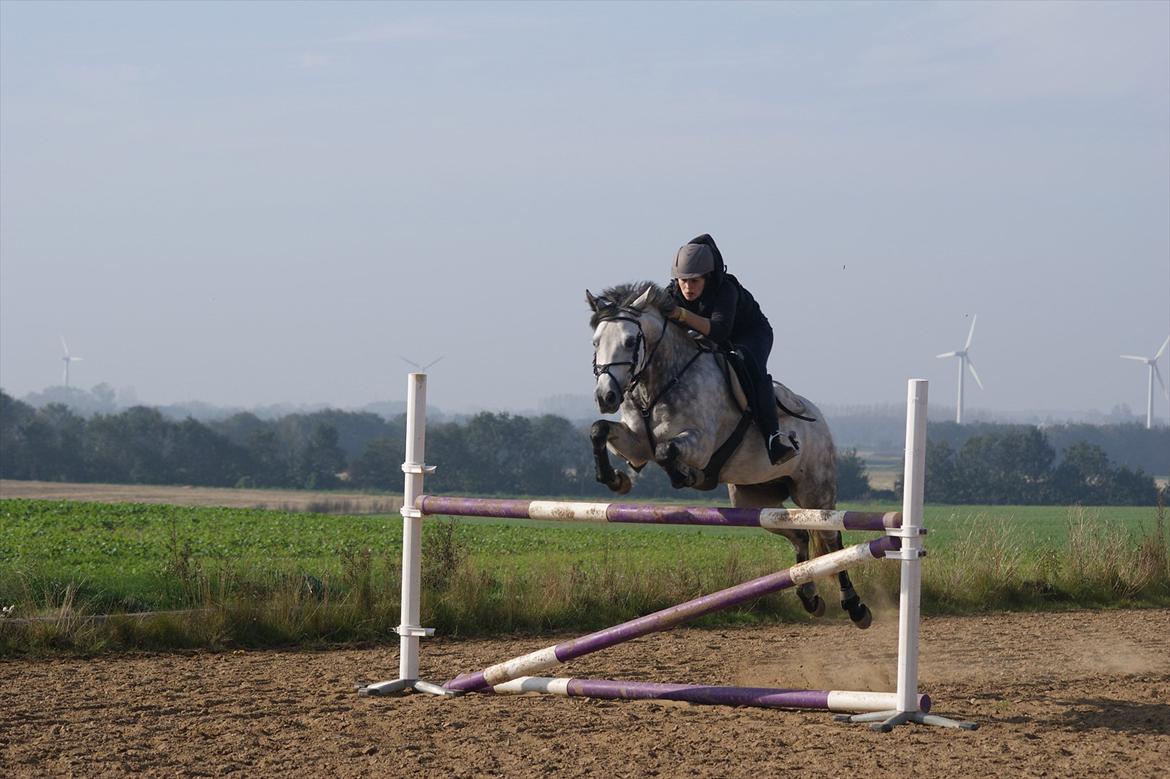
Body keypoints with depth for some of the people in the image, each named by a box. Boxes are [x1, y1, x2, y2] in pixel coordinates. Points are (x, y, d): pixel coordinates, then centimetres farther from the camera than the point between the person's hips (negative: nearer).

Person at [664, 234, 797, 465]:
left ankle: (772, 434, -42)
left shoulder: (726, 290, -33)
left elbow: (719, 330, -48)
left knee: (749, 365, -36)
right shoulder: (674, 293, -17)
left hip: (751, 334, -6)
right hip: (709, 342, 6)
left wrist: (684, 315, -57)